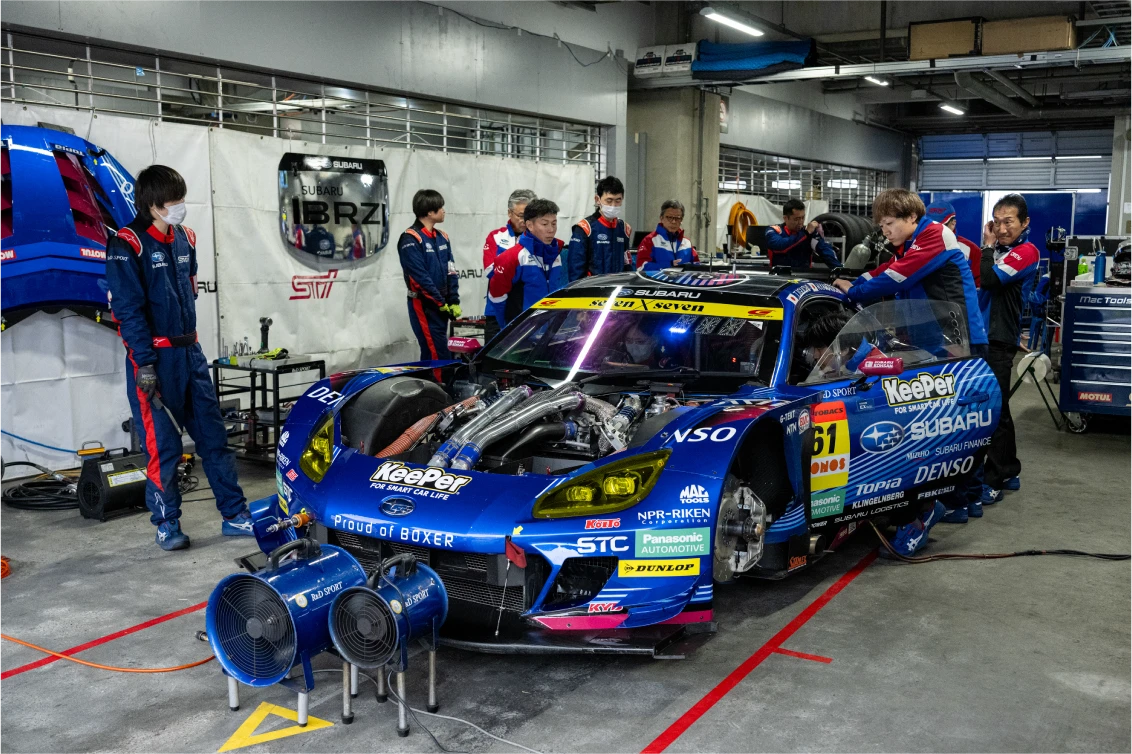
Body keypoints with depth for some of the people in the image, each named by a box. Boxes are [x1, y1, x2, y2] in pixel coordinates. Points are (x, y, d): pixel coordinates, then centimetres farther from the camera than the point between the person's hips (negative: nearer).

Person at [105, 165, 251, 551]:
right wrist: (144, 364, -19)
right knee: (162, 447, 1)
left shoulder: (184, 238, 10)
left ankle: (235, 515, 16)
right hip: (154, 358, -6)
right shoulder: (127, 245, -11)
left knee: (214, 438, 8)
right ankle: (166, 523, 15)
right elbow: (129, 309, -15)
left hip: (190, 352, 7)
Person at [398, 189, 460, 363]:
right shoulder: (410, 240, -12)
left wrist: (454, 302, 2)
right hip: (424, 306, -7)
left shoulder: (442, 237, 13)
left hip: (442, 306, 7)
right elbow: (420, 277, -17)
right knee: (440, 356, -11)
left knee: (431, 354, 11)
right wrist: (441, 303, -15)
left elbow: (451, 273, 11)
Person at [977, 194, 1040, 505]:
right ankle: (1009, 472, 25)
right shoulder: (1000, 250, 15)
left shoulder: (1026, 251, -9)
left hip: (999, 341, -9)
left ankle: (993, 482, -3)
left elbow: (990, 279, -20)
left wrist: (988, 246, -9)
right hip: (983, 336, 9)